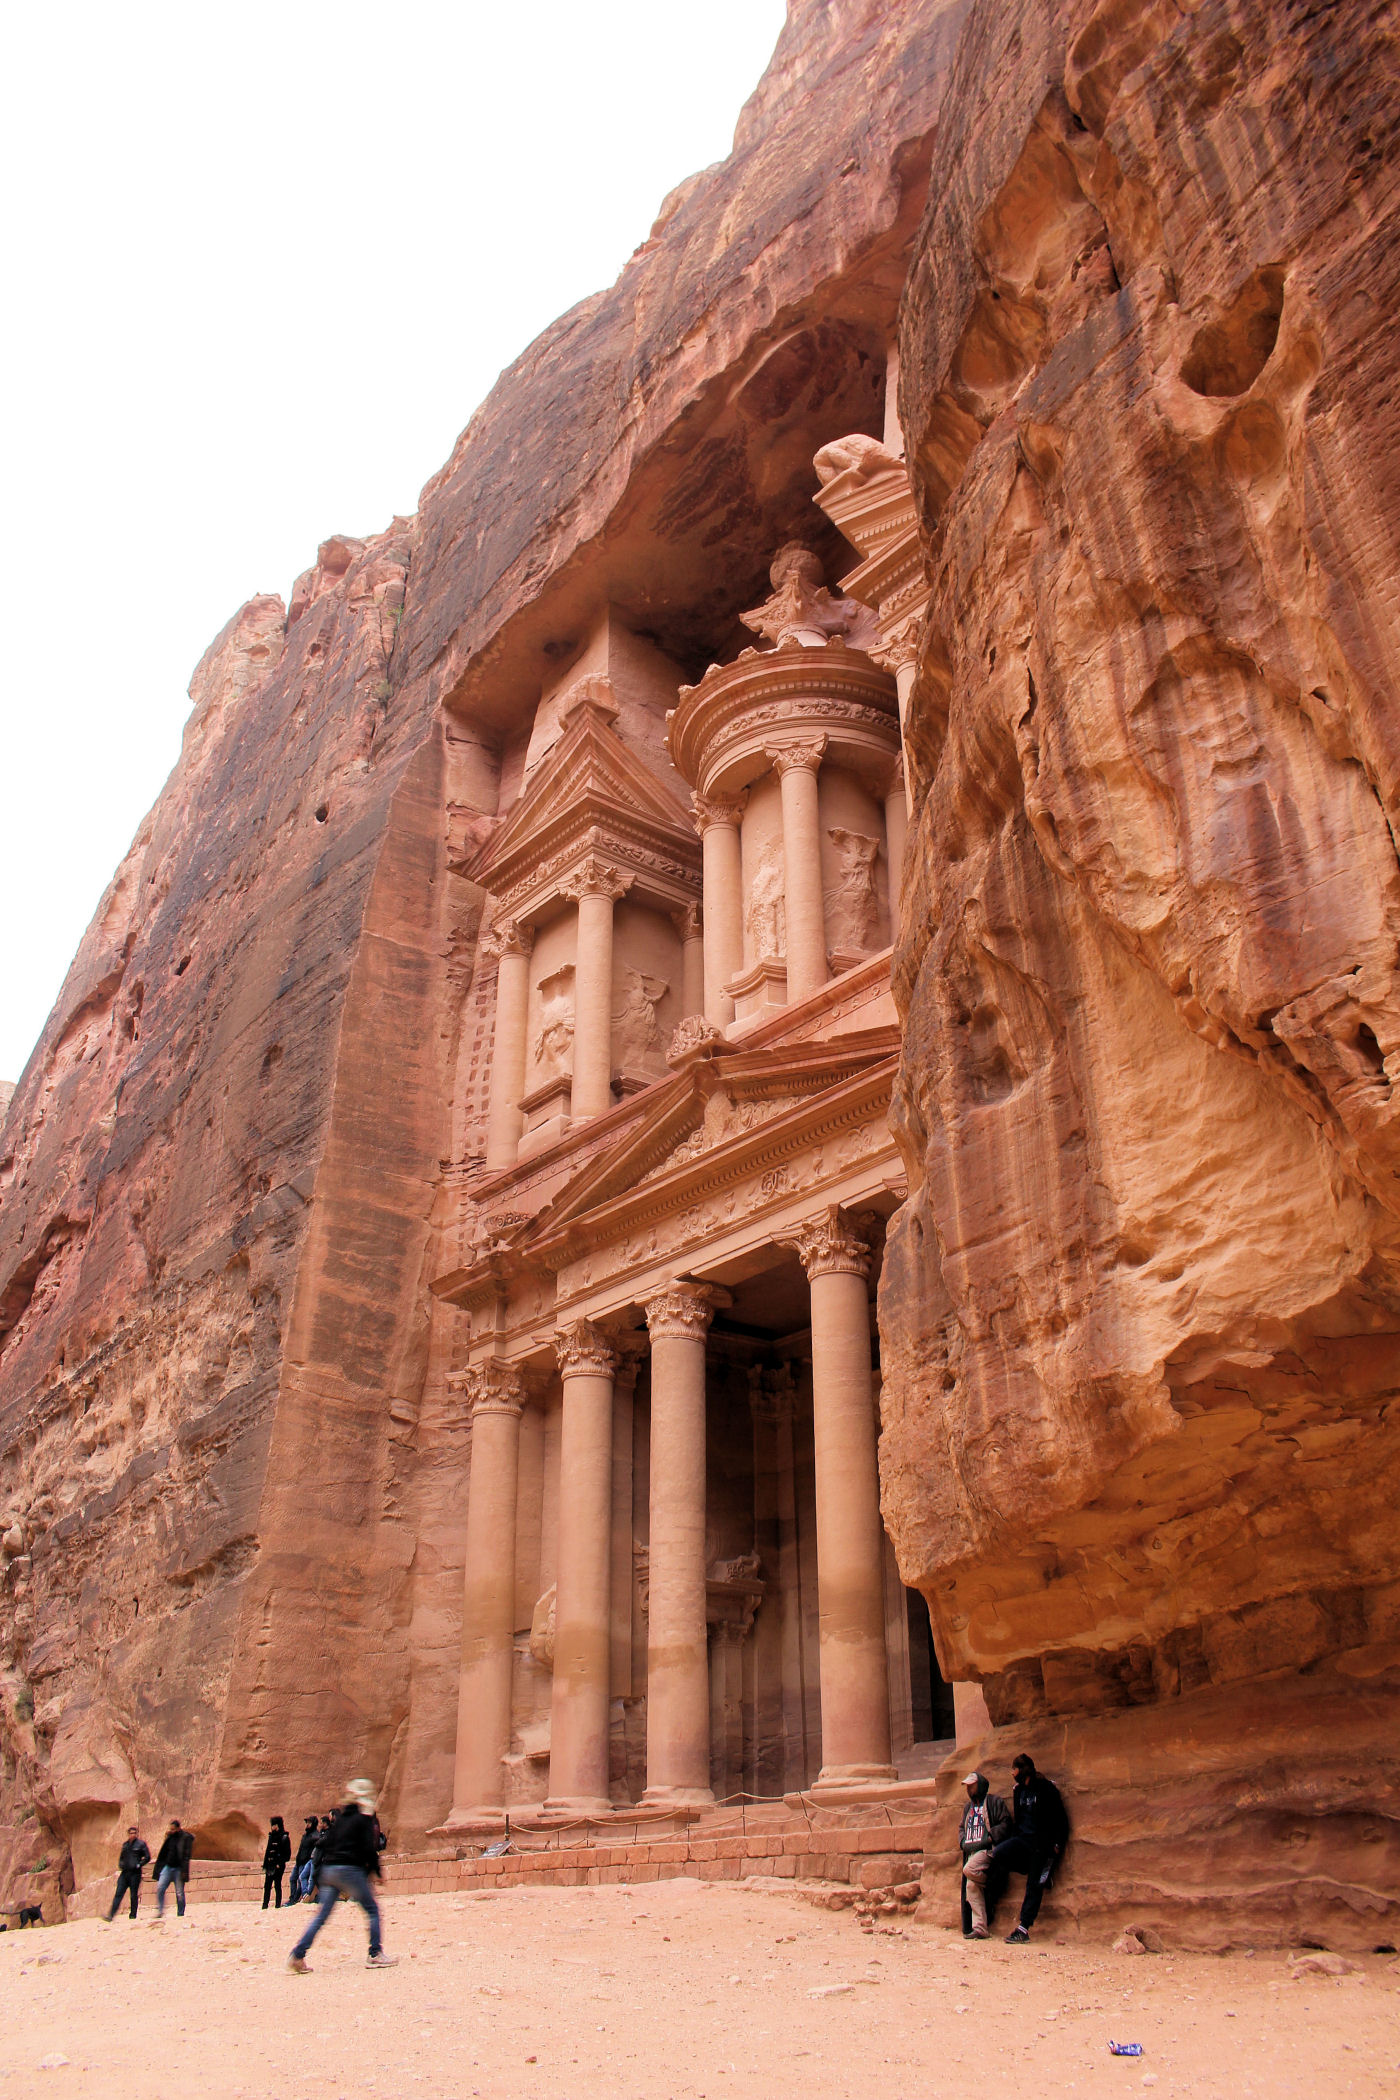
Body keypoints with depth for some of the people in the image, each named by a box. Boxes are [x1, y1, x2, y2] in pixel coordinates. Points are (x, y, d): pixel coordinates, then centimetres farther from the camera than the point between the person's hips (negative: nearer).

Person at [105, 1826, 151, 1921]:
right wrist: (120, 1865, 9)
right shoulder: (125, 1845, 15)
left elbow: (147, 1857, -1)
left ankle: (133, 1916, 9)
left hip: (135, 1873, -4)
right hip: (124, 1872, 4)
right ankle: (111, 1915, -7)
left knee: (134, 1895, 0)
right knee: (118, 1894, -4)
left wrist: (139, 1865, -9)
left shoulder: (141, 1844, 0)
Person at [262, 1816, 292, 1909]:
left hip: (278, 1865, -6)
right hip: (270, 1864, 6)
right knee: (267, 1885, 4)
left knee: (277, 1885, -3)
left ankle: (278, 1904, 4)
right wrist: (265, 1863, 11)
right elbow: (267, 1850, 16)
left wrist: (280, 1863, -15)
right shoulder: (271, 1836, 14)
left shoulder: (284, 1837, -5)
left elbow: (287, 1853, -8)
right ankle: (265, 1904, 9)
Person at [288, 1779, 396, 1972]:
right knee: (372, 1910, 6)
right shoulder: (365, 1817, -4)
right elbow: (369, 1848, -11)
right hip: (350, 1869, -7)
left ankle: (297, 1955, 0)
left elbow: (328, 1842, 16)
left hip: (329, 1869, 7)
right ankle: (375, 1955, 3)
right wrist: (376, 1871, -1)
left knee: (322, 1915, 9)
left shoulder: (340, 1815, 16)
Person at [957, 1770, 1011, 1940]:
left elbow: (1005, 1824, -6)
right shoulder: (969, 1807, 24)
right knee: (971, 1887, -4)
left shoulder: (994, 1802, 1)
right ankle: (979, 1928, -1)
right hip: (971, 1850, 7)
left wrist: (990, 1837, -15)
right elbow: (961, 1827, 28)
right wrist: (963, 1842, 8)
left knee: (969, 1870, -30)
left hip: (987, 1849, -7)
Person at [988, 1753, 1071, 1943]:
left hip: (1042, 1844, -6)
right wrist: (1014, 1840, 12)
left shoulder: (1046, 1788, -9)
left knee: (1034, 1886, -5)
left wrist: (1057, 1845, -11)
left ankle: (1024, 1929, -2)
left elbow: (1060, 1818, -7)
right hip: (1023, 1840, 6)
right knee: (998, 1853, -21)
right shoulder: (1018, 1790, 13)